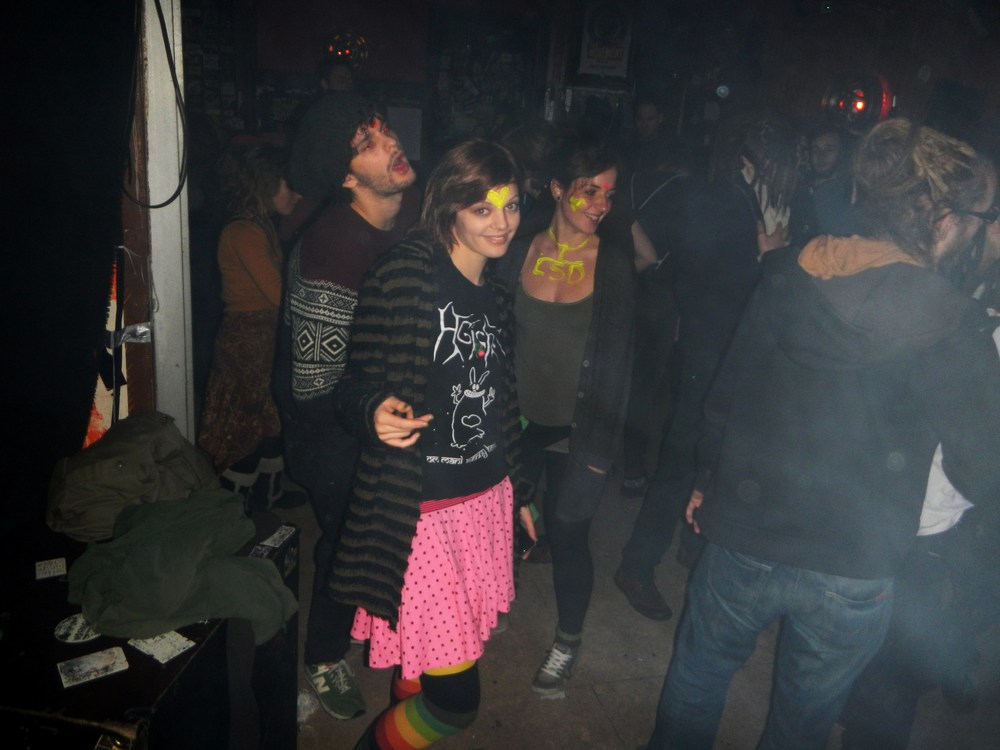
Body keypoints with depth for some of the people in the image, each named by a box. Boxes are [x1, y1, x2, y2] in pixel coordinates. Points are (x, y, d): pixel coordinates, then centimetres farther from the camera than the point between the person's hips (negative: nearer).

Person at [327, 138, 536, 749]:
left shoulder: (496, 296, 10)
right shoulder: (405, 274, -13)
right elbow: (359, 386, -8)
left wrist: (519, 490, 21)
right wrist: (376, 413, -31)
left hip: (485, 502, 7)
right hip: (418, 512, -7)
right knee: (456, 698, 0)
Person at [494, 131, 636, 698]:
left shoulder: (616, 262, -8)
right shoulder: (520, 252, -3)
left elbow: (618, 358, -6)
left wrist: (601, 444, -8)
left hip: (578, 428, -2)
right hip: (519, 418, 3)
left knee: (568, 532, 6)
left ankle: (569, 641, 32)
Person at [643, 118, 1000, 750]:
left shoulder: (788, 277, -7)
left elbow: (725, 395, 1)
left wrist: (710, 480, 17)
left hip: (743, 538, 2)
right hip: (853, 574, -2)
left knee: (697, 678, 26)